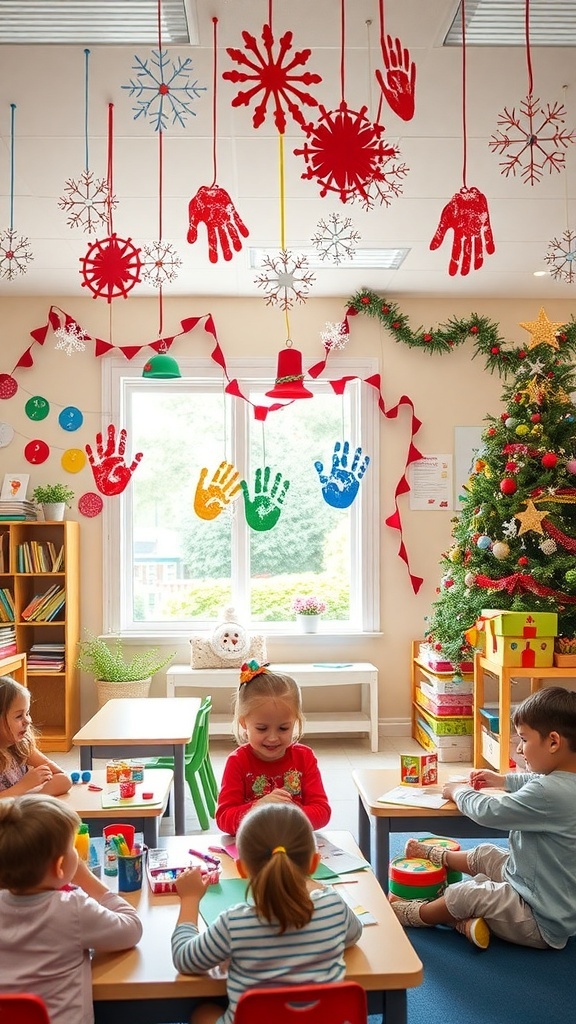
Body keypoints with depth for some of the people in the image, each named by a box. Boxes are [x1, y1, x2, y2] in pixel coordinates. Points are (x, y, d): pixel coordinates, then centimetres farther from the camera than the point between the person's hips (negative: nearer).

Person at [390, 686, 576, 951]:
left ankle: (414, 914, 23)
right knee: (484, 855, 20)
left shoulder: (550, 793, -34)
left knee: (465, 895, -5)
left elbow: (489, 812, -26)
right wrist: (502, 780, 17)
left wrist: (458, 791, -7)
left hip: (543, 924, -9)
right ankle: (436, 856, 48)